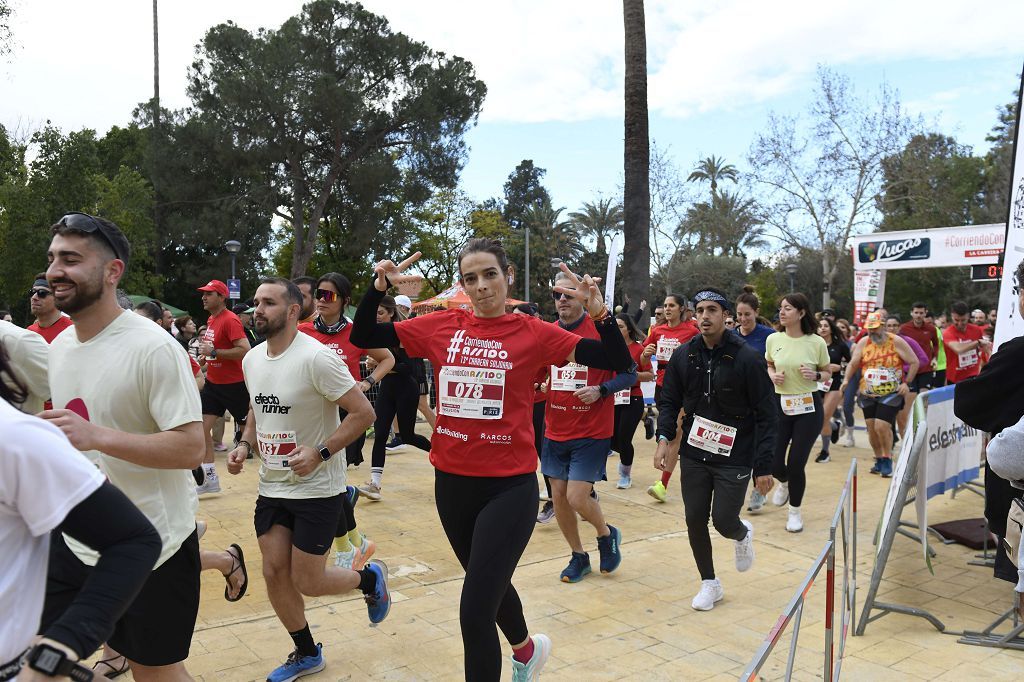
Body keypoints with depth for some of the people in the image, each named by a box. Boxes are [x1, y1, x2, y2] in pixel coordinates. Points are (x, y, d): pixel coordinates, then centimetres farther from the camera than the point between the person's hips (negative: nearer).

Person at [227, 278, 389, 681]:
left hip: (317, 489, -7)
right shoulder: (251, 360, 3)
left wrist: (319, 453, -25)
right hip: (272, 486, 7)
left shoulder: (316, 357, -20)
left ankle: (370, 579, 30)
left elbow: (363, 413, -20)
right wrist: (245, 444, 2)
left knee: (307, 583, -1)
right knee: (275, 574, 9)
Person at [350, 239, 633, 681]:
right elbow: (363, 337, 5)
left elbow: (618, 363, -7)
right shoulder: (441, 326, 0)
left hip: (510, 486, -4)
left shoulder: (534, 333, -7)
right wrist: (379, 288, -9)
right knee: (488, 583, 27)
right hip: (452, 482, 5)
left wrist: (598, 311, -22)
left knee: (475, 611, -7)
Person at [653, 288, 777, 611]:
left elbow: (766, 415, -10)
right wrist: (664, 437, -11)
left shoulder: (747, 359, -13)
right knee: (695, 519, 6)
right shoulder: (683, 356, -1)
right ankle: (710, 583, 27)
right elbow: (669, 401, 6)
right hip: (694, 454, 4)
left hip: (735, 457, -4)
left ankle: (743, 534, 35)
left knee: (723, 520, -4)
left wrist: (763, 466, -13)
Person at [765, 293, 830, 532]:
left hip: (808, 407, -2)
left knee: (796, 463, -3)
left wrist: (816, 375, -16)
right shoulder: (773, 339, -1)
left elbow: (828, 374, 5)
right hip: (780, 405, 3)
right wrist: (773, 376, -5)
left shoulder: (817, 342, -7)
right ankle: (784, 482, 40)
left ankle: (795, 511, 22)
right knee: (773, 462, 0)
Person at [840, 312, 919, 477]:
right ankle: (879, 460, 23)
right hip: (868, 394, 4)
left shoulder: (896, 341, -6)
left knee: (882, 426, -14)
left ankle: (887, 461, 4)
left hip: (891, 393, -4)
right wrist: (846, 380, -9)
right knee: (871, 428, 5)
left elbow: (914, 362, 0)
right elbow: (853, 364, 6)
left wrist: (907, 383, -4)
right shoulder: (863, 342, 3)